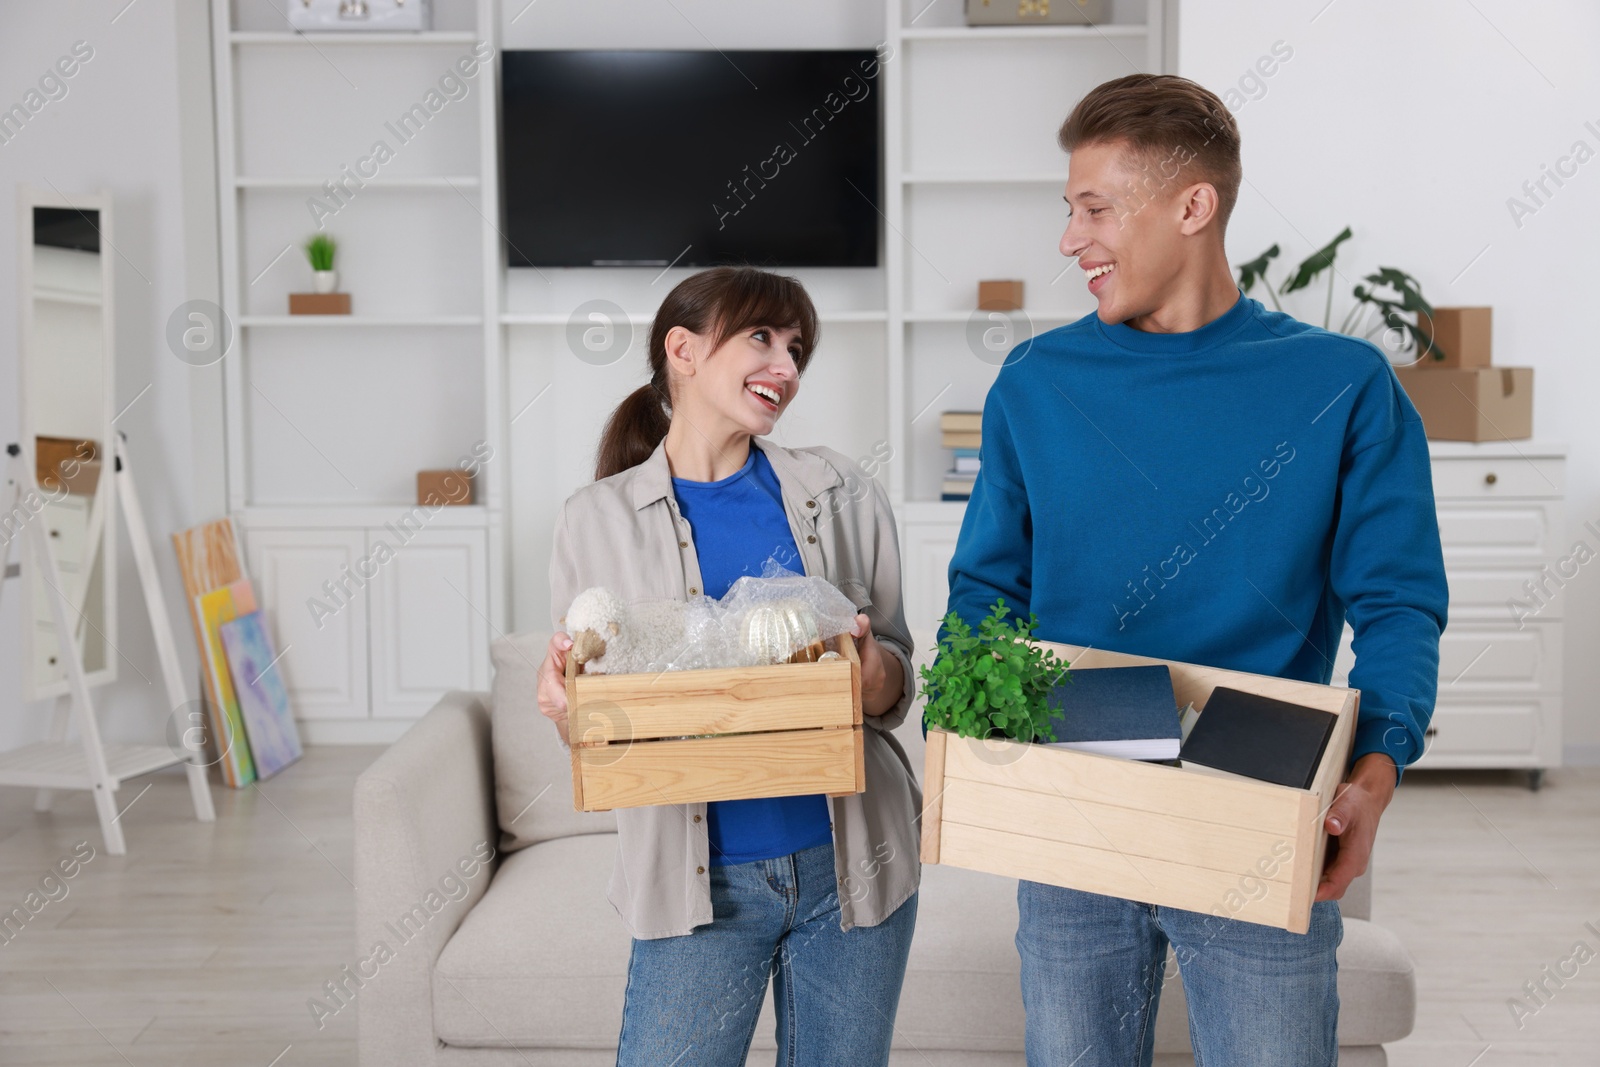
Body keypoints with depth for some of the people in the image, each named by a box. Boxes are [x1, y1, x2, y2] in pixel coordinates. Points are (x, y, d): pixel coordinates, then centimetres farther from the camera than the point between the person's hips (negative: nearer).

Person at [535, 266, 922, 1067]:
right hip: (699, 879, -1)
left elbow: (895, 694, 5)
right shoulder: (599, 519, -1)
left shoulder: (842, 496, 3)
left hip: (848, 859, 2)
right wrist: (561, 701, -19)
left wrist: (871, 669, -17)